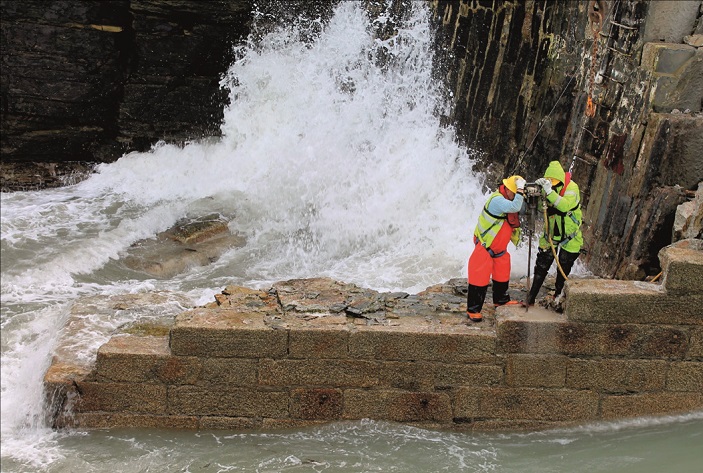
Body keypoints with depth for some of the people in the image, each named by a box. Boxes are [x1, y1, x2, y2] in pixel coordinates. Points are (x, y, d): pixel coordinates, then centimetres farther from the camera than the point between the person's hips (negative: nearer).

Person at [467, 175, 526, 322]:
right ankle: (472, 309, 1)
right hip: (484, 247, -9)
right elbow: (514, 207, -40)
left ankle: (501, 299, 43)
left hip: (499, 248, 9)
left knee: (502, 274, 22)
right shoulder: (497, 200, -27)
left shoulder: (510, 200, 2)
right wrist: (520, 191, -33)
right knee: (480, 277, -6)